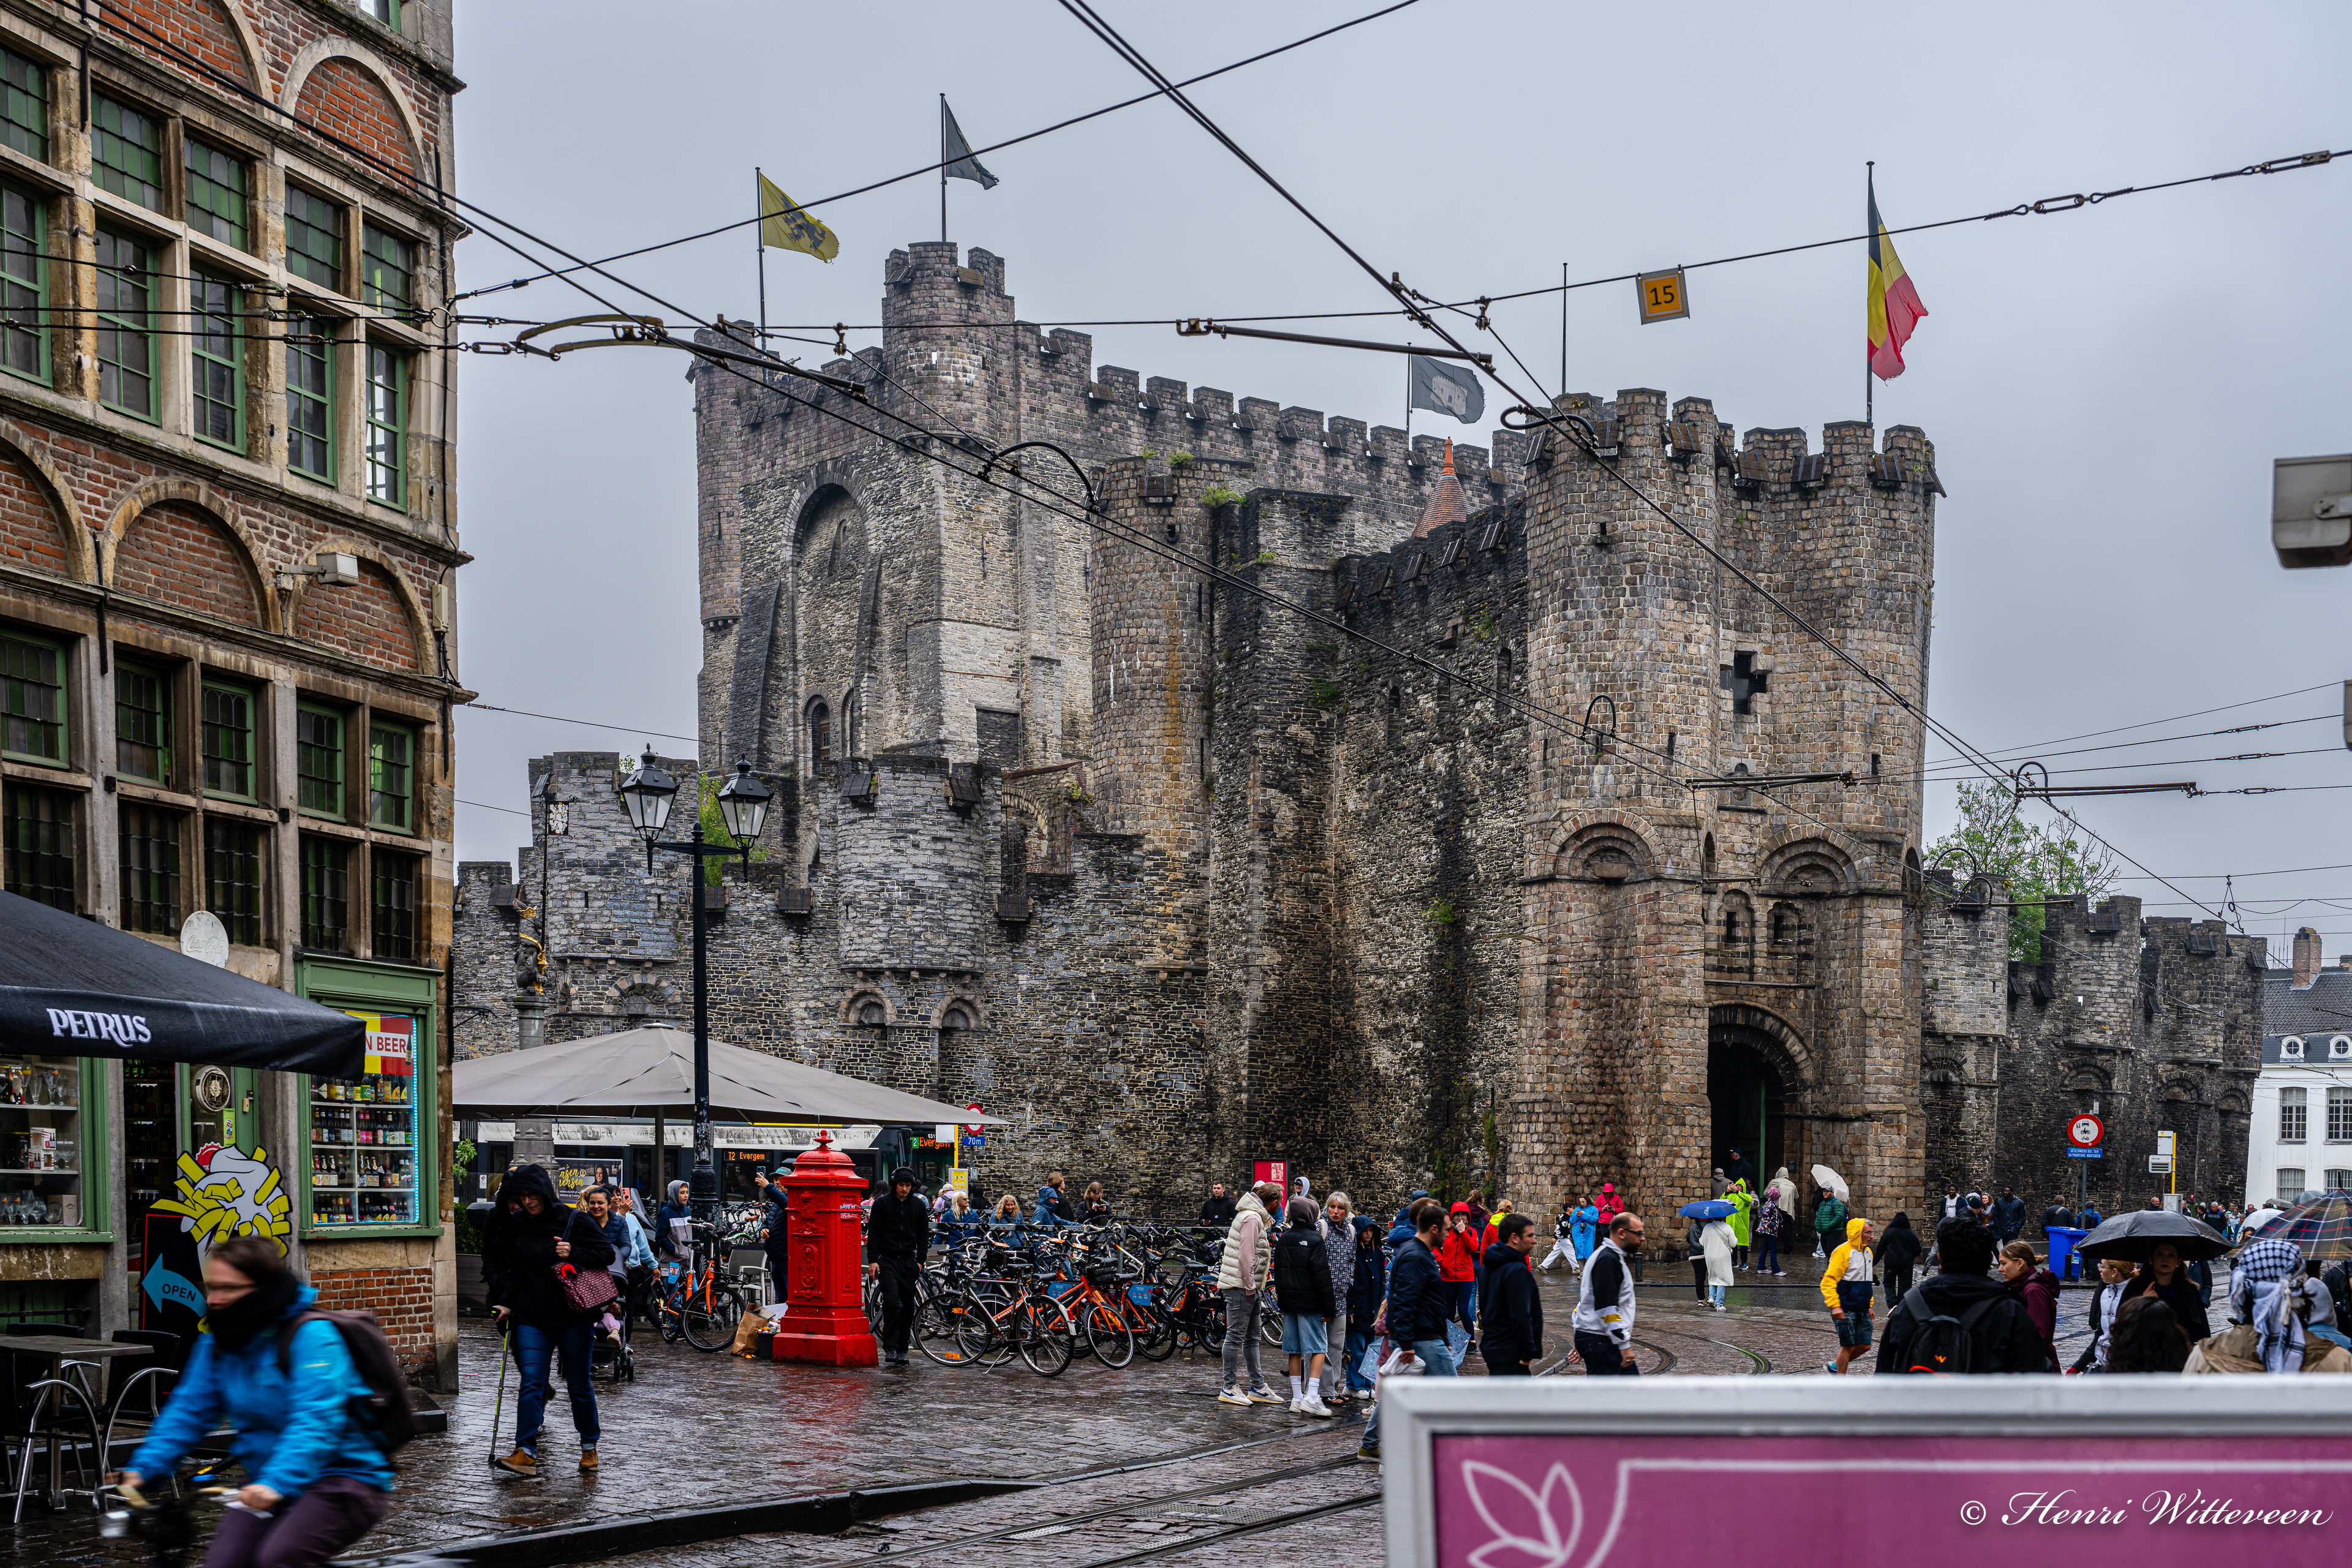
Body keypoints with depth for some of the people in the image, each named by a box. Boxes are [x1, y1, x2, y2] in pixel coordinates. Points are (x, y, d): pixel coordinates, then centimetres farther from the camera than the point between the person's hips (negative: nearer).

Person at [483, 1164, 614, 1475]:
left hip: (573, 1315, -3)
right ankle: (526, 1452, -10)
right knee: (531, 1382, -7)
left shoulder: (573, 1220, -5)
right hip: (531, 1317, 3)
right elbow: (512, 1269, 16)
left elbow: (606, 1254, -3)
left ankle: (589, 1446, 22)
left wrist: (573, 1254, -17)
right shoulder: (516, 1224, 6)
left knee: (579, 1384, 6)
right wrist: (506, 1303, 6)